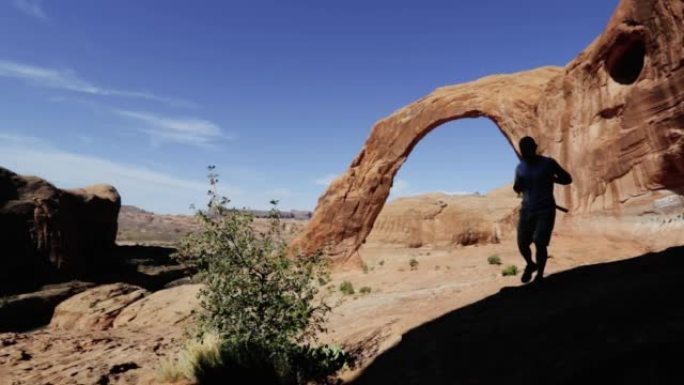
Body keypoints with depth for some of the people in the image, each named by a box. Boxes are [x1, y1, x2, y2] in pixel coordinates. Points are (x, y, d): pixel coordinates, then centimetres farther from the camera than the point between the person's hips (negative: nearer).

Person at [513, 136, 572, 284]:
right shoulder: (520, 168, 4)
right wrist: (517, 185, -7)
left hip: (546, 210, -4)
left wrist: (551, 179, -12)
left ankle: (540, 275, 9)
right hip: (527, 210, 4)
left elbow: (567, 179, 2)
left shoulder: (548, 163, -7)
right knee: (522, 243, 2)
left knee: (540, 243, -10)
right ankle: (530, 264, 31)